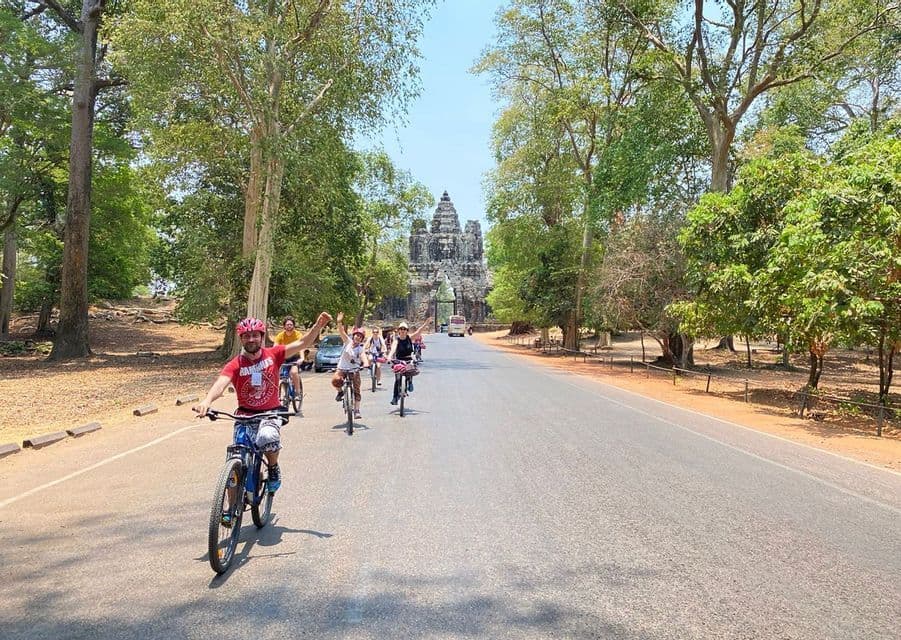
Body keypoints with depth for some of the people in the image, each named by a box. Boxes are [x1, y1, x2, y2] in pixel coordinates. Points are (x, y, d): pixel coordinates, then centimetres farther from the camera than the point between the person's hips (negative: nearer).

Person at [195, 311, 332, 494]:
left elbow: (302, 343, -12)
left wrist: (318, 326, -28)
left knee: (268, 437, -35)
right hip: (245, 415, 1)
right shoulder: (235, 365, -11)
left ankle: (274, 469, -3)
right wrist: (206, 401, -50)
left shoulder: (272, 354, -6)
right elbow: (221, 384, -29)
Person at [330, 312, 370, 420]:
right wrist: (340, 322, -35)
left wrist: (366, 364, -47)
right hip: (342, 368, 0)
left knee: (356, 390, -5)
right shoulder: (348, 341, -3)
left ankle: (356, 410, 6)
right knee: (335, 380, -29)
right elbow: (341, 331, -17)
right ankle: (340, 391, 2)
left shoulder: (361, 348, -6)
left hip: (354, 370, 0)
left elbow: (364, 356, -26)